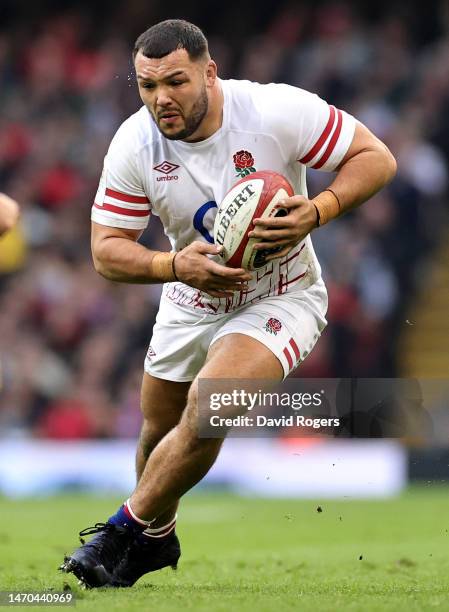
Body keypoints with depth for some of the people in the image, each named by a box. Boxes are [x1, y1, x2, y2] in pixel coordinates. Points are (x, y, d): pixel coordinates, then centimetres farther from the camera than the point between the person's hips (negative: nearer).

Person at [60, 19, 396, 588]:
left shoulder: (277, 110, -24)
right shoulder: (134, 144, -16)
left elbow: (376, 158, -16)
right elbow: (106, 250, -11)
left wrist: (316, 212, -32)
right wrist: (174, 266, -30)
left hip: (280, 299, -4)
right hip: (191, 303, 4)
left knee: (206, 410, -26)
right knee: (159, 432, 16)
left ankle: (127, 532, -8)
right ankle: (158, 538, 46)